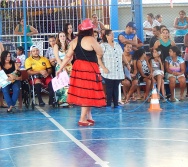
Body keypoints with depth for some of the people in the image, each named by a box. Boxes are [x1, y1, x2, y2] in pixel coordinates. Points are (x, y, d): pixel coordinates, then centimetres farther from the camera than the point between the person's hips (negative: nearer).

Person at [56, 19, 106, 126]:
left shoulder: (75, 41, 6)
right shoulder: (91, 40, -13)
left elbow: (68, 56, 8)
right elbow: (101, 53, -5)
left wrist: (61, 69, 15)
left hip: (78, 68, 7)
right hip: (89, 69, -7)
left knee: (83, 93, 16)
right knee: (88, 94, -1)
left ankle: (89, 116, 25)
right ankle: (82, 119, -1)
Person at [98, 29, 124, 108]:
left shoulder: (117, 45, 16)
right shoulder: (103, 45, -4)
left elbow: (122, 55, 24)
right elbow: (98, 58, -11)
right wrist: (104, 68, -17)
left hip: (118, 71, 5)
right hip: (109, 72, -5)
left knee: (116, 88, 6)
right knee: (109, 88, -4)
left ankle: (116, 104, 11)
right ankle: (108, 105, 2)